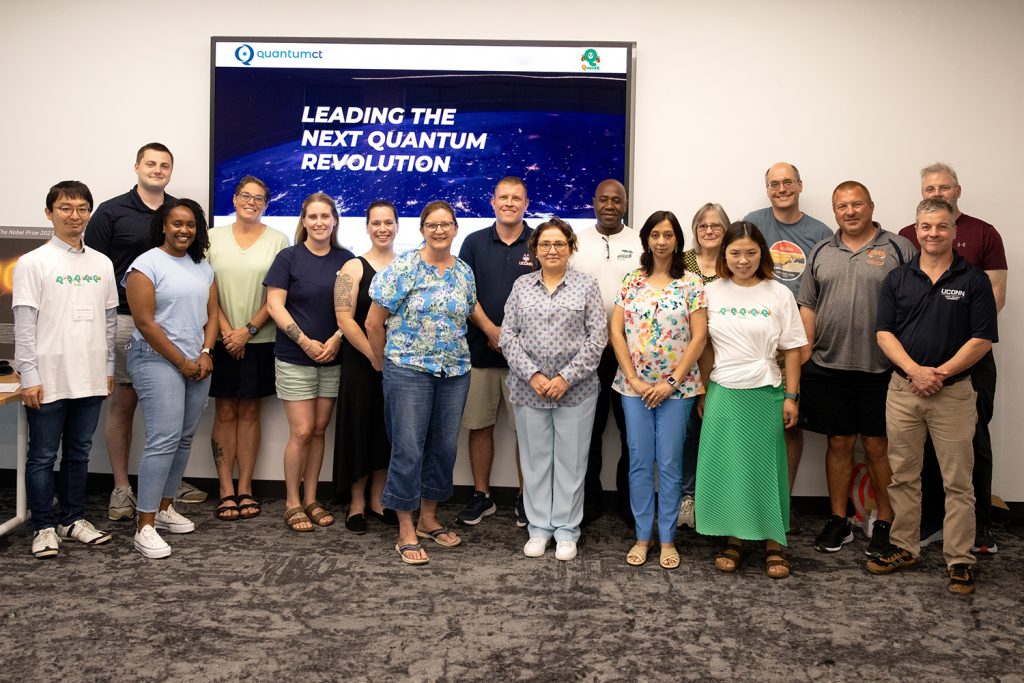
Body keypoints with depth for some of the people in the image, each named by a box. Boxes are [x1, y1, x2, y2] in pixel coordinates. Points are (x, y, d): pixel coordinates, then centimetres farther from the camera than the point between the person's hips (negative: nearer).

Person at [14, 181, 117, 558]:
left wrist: (109, 367, 12)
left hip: (91, 378, 5)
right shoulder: (33, 263, -5)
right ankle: (43, 527, 17)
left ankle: (73, 519, 26)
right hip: (49, 379, -4)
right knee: (42, 456, 5)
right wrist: (29, 377, -11)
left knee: (79, 453, 14)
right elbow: (24, 325, -8)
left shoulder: (102, 264, 9)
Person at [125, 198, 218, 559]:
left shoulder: (203, 267, 13)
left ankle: (165, 508, 22)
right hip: (158, 362, -7)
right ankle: (145, 526, -7)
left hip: (198, 365, 7)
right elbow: (145, 322, -12)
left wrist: (205, 354, -2)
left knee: (184, 439, 9)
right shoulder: (146, 264, -7)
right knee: (164, 440, -13)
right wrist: (181, 361, -10)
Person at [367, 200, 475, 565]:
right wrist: (385, 363, 3)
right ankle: (406, 531, 10)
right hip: (408, 371, -5)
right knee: (408, 449, -2)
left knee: (444, 446, 11)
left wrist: (454, 356, 15)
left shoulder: (464, 272, 9)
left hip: (455, 372, 5)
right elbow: (373, 323, -5)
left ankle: (428, 518, 29)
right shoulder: (403, 267, -7)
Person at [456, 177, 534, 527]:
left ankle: (525, 497, 18)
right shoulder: (475, 243, 7)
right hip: (480, 349, 2)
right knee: (479, 425, 8)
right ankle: (481, 495, 21)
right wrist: (491, 330, -9)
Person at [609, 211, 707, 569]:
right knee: (639, 462, 7)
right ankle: (642, 536, 19)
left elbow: (699, 337, -5)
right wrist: (633, 378, -7)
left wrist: (671, 382, -11)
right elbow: (616, 330, 1)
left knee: (670, 463, 4)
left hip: (677, 387, -1)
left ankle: (667, 539, 18)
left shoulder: (691, 284, -1)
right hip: (634, 386, 2)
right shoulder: (631, 281, 5)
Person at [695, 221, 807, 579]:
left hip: (765, 395, -1)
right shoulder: (712, 292, 2)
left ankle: (774, 541, 18)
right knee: (725, 467, 6)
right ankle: (734, 537, 20)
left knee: (766, 467, 5)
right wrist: (702, 391, 6)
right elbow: (705, 347, 7)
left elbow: (792, 349, 1)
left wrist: (791, 396, -3)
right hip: (723, 394, 1)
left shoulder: (779, 294, -1)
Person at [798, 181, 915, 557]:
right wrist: (805, 357, 2)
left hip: (880, 369, -3)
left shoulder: (899, 249, 1)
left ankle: (886, 522, 19)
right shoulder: (820, 253, 11)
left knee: (878, 445, 5)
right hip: (828, 367, 3)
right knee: (839, 443, 10)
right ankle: (838, 521, 20)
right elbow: (807, 307, 10)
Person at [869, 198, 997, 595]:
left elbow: (982, 340, -5)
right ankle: (905, 548, 23)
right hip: (903, 388, 3)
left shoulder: (974, 280, 0)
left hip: (954, 392, -2)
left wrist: (940, 373, -14)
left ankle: (959, 561, 13)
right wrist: (914, 370, -14)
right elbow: (884, 333, 1)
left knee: (957, 482, 3)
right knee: (903, 476, 10)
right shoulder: (897, 279, 6)